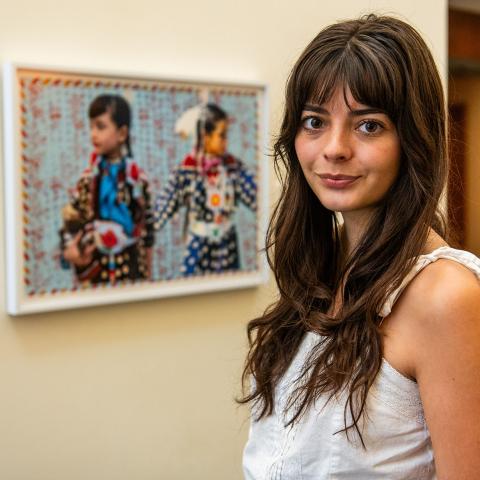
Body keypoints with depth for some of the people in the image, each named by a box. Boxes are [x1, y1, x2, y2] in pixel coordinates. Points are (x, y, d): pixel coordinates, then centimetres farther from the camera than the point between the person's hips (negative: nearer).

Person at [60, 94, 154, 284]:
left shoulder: (138, 178, -6)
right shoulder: (88, 178, -2)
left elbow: (147, 226, 1)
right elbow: (71, 219, 0)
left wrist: (148, 273, 5)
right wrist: (69, 250, -19)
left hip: (129, 268, -1)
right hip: (93, 270, 1)